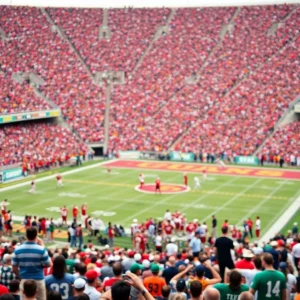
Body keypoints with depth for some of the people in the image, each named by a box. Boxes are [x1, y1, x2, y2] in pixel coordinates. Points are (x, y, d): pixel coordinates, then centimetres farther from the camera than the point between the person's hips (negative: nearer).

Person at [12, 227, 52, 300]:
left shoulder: (17, 250, -4)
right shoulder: (41, 249, -13)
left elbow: (14, 269, 1)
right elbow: (49, 264, -3)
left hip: (24, 280, 2)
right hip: (38, 280, -2)